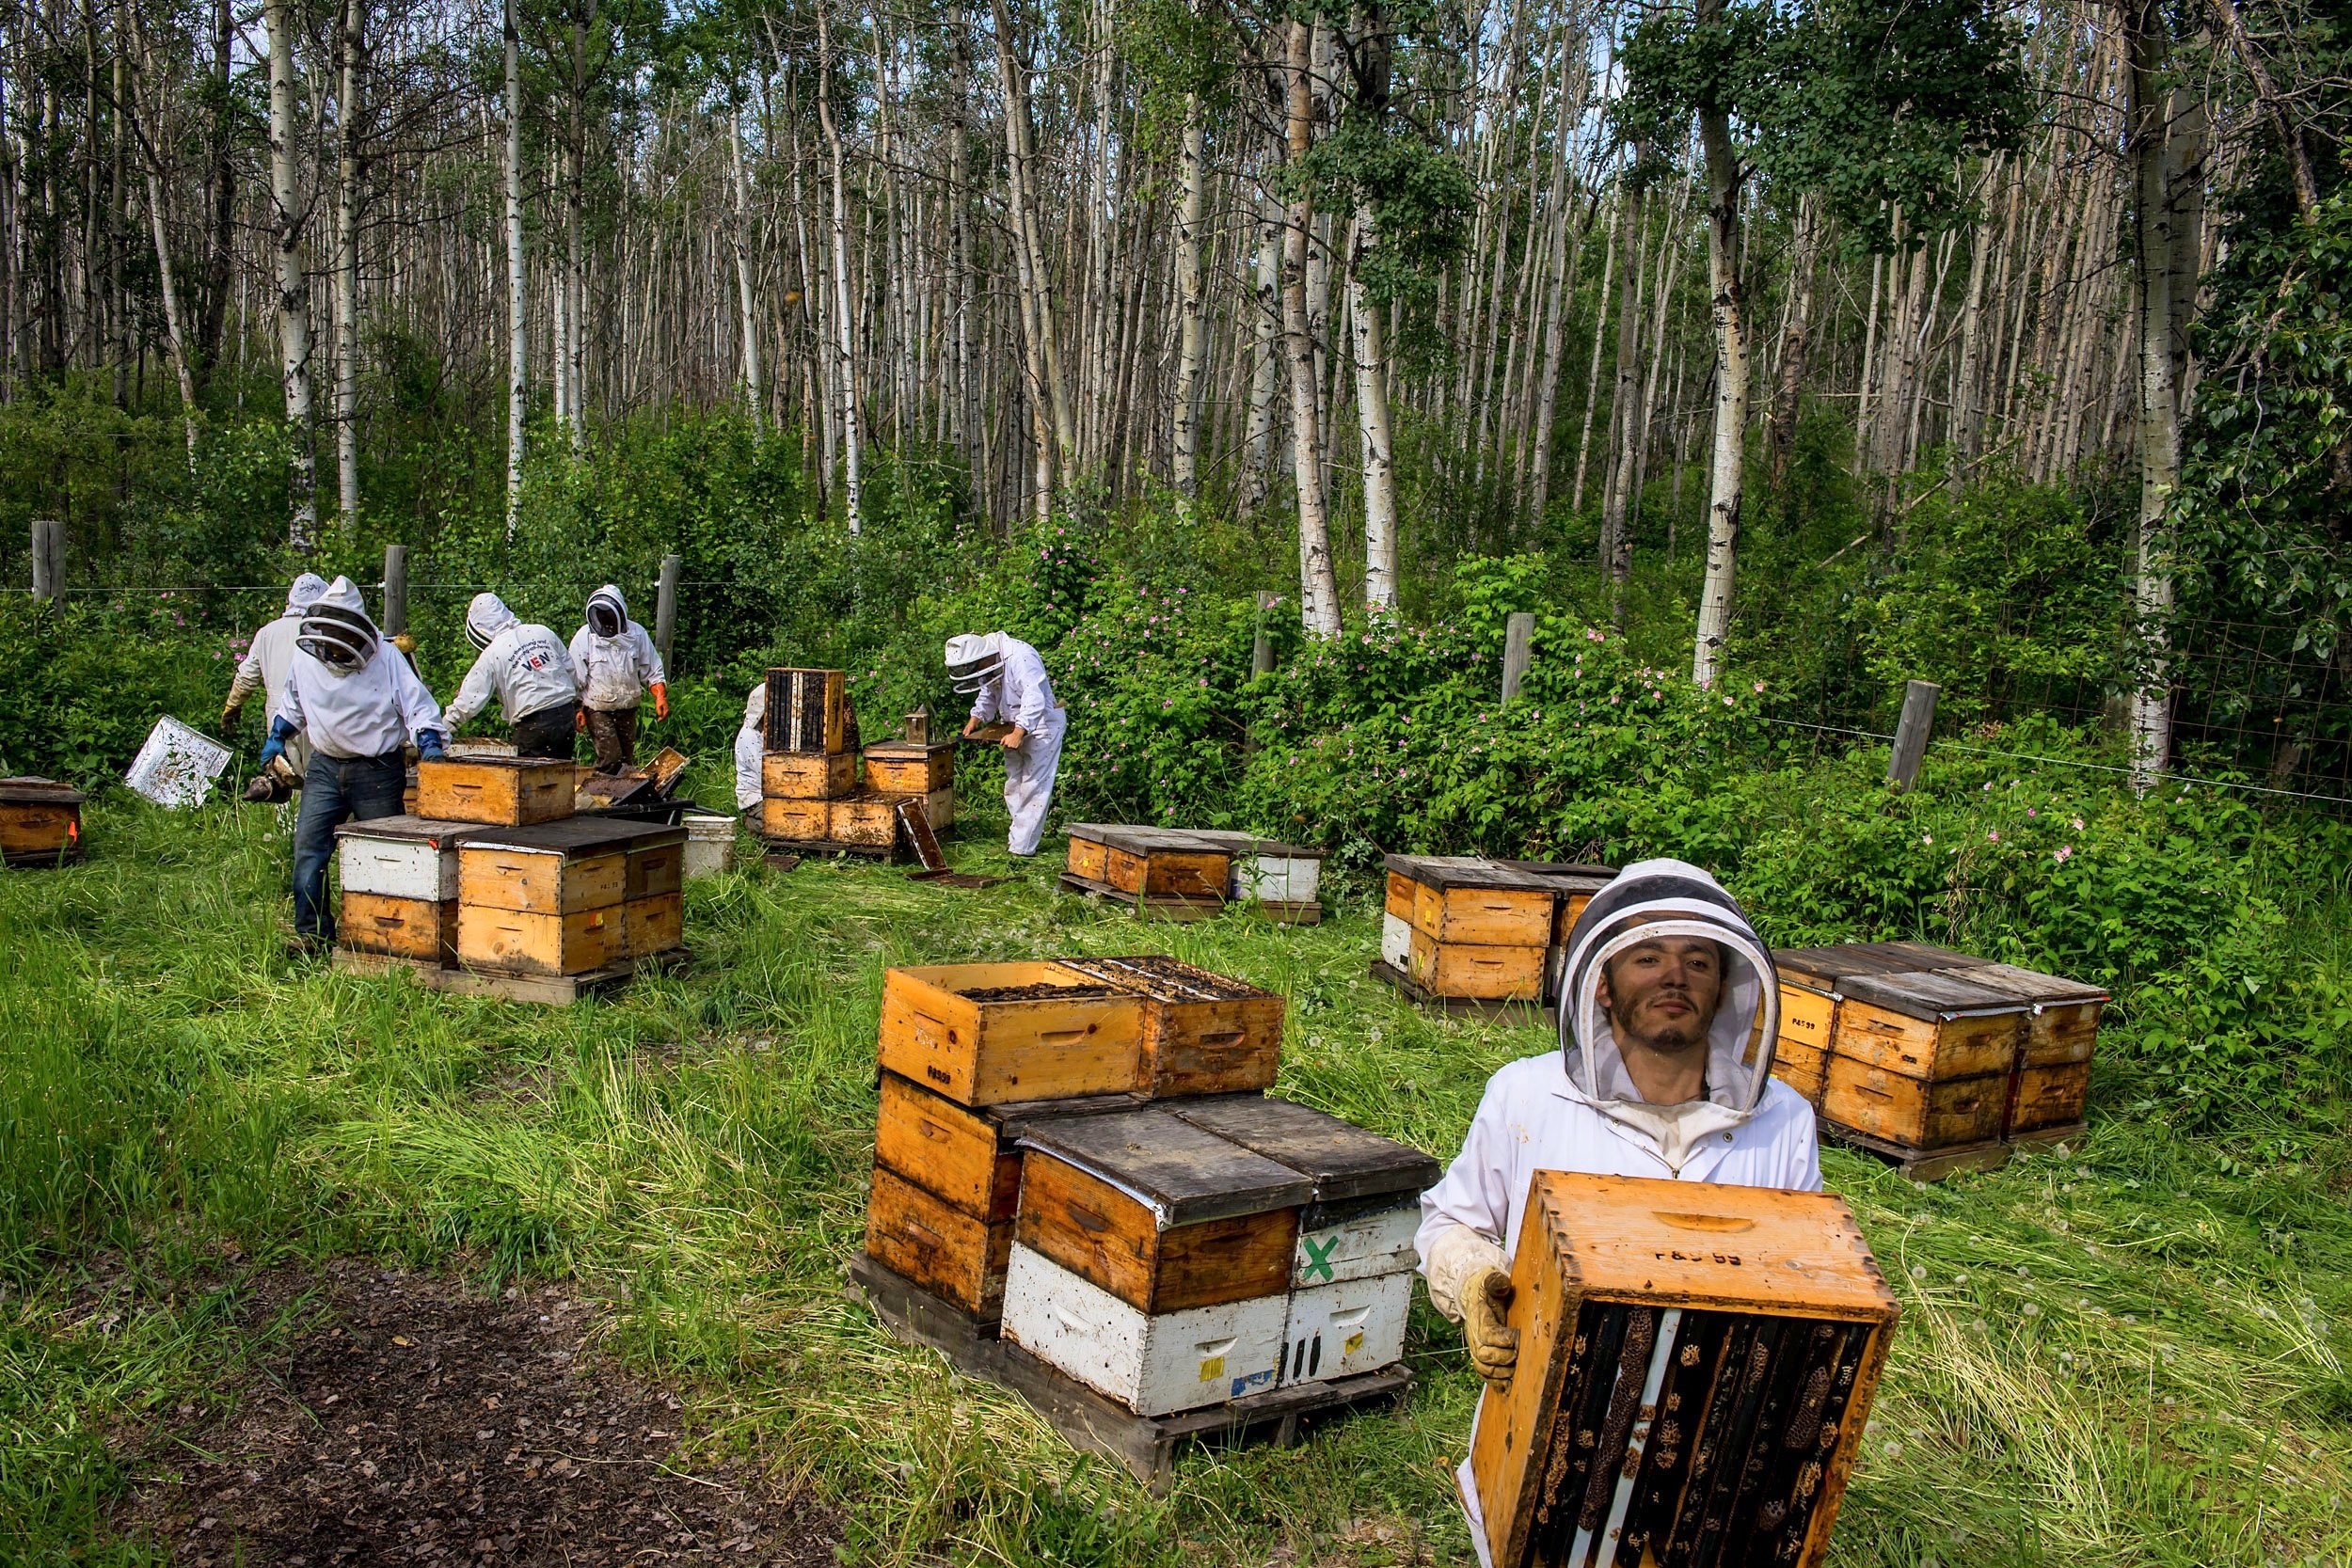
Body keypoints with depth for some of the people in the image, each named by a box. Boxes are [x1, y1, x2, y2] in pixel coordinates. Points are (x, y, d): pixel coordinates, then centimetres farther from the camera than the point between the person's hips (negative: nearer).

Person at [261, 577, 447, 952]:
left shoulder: (385, 659, -9)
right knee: (309, 846, -5)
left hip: (378, 770, -3)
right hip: (325, 766, 3)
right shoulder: (305, 658, 2)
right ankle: (313, 931, 3)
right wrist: (277, 737, 11)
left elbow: (418, 705, -5)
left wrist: (428, 741, -20)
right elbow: (292, 705, 21)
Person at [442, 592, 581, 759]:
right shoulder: (543, 632, 6)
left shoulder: (492, 654, -7)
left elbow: (470, 702, -4)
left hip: (534, 724, -5)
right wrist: (577, 703, 28)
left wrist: (444, 725, 10)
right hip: (567, 714, 5)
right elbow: (571, 669, 14)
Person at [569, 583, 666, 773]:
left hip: (628, 709, 3)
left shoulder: (636, 634, 0)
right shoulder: (584, 637, -7)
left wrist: (661, 696, -9)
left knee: (628, 759, 9)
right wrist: (577, 708, -8)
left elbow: (652, 671, 5)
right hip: (598, 709, -3)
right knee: (610, 758, -14)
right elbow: (574, 676, -3)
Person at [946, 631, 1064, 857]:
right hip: (1016, 726, 10)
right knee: (1013, 786, 14)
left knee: (1033, 786, -9)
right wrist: (976, 718, 1)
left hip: (1043, 723, -10)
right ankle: (1018, 837, 23)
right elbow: (988, 694, 16)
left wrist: (1019, 732, -43)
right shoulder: (988, 664, 0)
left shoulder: (1020, 658, -29)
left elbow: (1034, 699, -37)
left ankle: (1022, 847, -9)